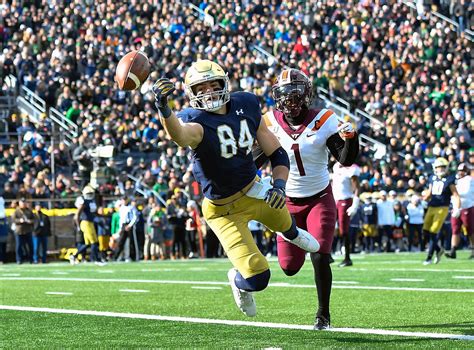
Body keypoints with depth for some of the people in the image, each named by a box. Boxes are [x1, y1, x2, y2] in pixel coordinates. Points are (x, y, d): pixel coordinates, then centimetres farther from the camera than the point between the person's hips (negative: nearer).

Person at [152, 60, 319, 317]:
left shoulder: (246, 106, -9)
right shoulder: (196, 121, -28)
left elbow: (277, 153, 1)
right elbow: (180, 136, -56)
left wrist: (279, 185, -17)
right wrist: (164, 109, -76)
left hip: (254, 190, 6)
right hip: (225, 210, -6)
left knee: (283, 221, 35)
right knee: (257, 278, -12)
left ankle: (291, 233, 76)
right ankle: (239, 281, 28)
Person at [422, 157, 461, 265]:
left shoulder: (449, 180, -6)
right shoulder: (433, 179, 11)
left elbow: (456, 195, -8)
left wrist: (457, 209, -18)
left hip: (442, 208, -6)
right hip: (431, 208, 6)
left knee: (433, 233, -9)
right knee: (426, 231, 4)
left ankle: (429, 257, -1)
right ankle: (438, 249, 25)